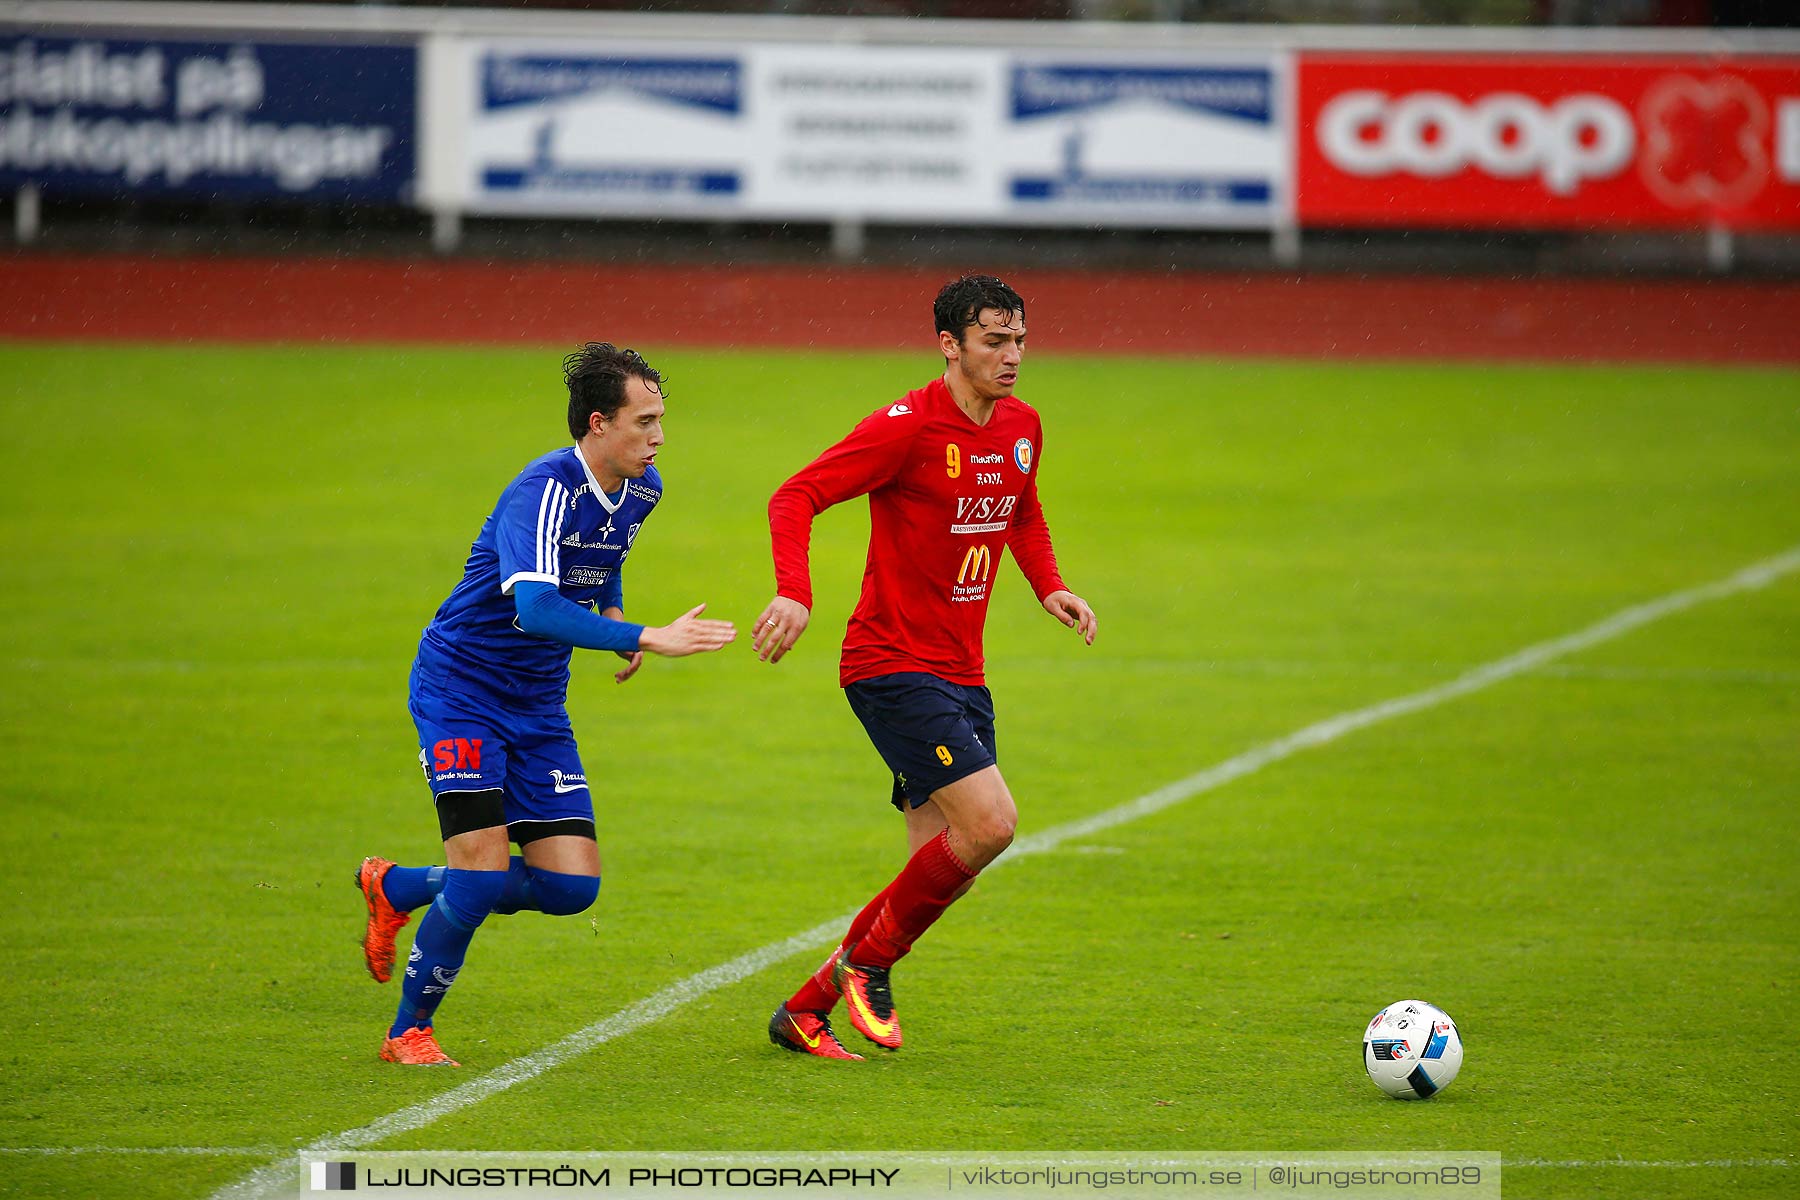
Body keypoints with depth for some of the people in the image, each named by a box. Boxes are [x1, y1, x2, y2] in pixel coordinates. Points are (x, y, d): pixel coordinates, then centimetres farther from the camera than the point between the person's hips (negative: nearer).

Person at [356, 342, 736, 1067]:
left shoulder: (642, 490, 1)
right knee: (484, 872, -19)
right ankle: (409, 1031, 3)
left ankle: (396, 888, 21)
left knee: (572, 886, -2)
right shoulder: (544, 490, -25)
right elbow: (533, 607, -39)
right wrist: (647, 639, -44)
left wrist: (613, 611, 4)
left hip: (537, 705, 8)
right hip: (460, 688, -8)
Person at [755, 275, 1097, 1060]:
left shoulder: (1022, 427, 8)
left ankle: (805, 1010, 18)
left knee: (945, 870, 6)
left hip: (961, 675, 8)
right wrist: (794, 594, -33)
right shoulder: (907, 427, -16)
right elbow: (795, 498, -17)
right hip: (892, 666, -8)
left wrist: (1049, 588, 11)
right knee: (990, 821, -21)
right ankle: (867, 962, 0)